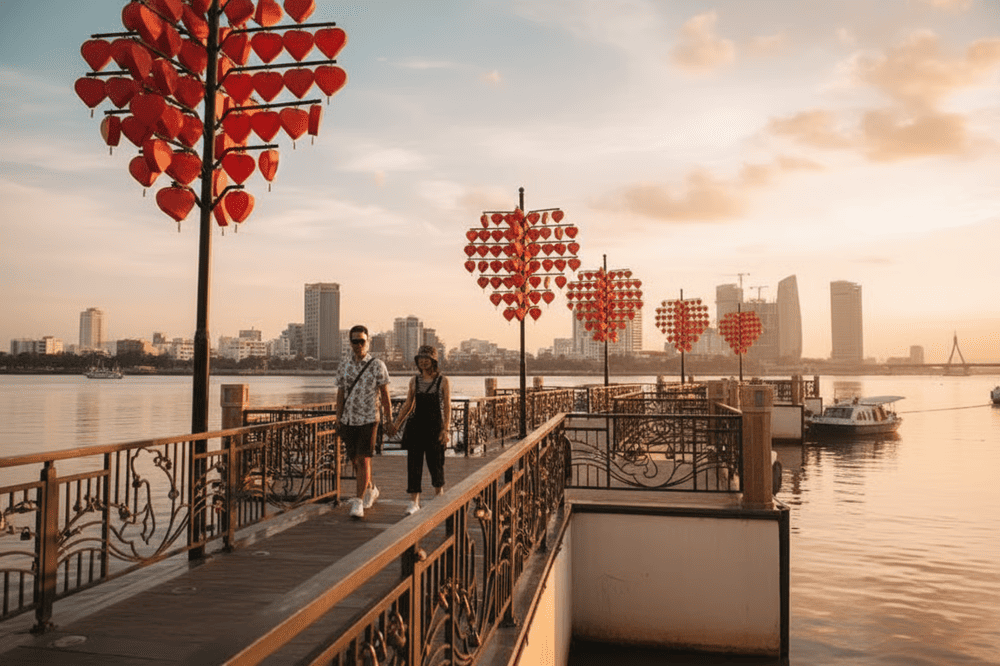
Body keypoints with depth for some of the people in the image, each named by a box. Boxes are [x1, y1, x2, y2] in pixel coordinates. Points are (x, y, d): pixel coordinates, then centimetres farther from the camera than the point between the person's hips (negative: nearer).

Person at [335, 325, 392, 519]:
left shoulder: (377, 365, -4)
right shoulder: (343, 366, 6)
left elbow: (384, 394, -2)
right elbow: (340, 394, 9)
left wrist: (389, 420, -3)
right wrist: (338, 422, 7)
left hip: (369, 419, -4)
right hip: (348, 420, 4)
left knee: (363, 460, -10)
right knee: (355, 460, 13)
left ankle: (358, 501, -6)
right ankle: (371, 489, 36)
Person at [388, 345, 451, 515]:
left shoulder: (443, 381, -3)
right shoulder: (414, 381, 7)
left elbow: (447, 407, -6)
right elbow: (408, 405, 14)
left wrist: (446, 429, -15)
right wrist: (396, 424, 6)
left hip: (435, 426, -2)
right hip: (417, 426, 3)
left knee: (435, 464, 5)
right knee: (414, 463, -3)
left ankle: (439, 494, 31)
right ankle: (414, 502, 2)